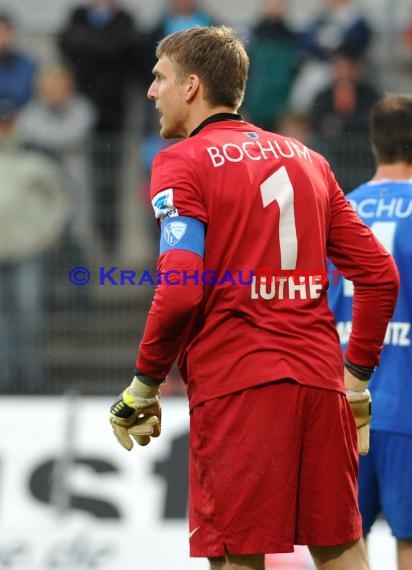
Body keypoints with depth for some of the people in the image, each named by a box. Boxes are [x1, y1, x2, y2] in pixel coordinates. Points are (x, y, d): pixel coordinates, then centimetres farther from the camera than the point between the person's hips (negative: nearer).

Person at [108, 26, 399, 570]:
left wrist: (144, 386, -4)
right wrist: (357, 375, 20)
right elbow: (380, 275, 13)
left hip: (236, 384, -6)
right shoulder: (306, 159, 17)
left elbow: (181, 288, -14)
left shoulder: (182, 162, -2)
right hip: (320, 382, 6)